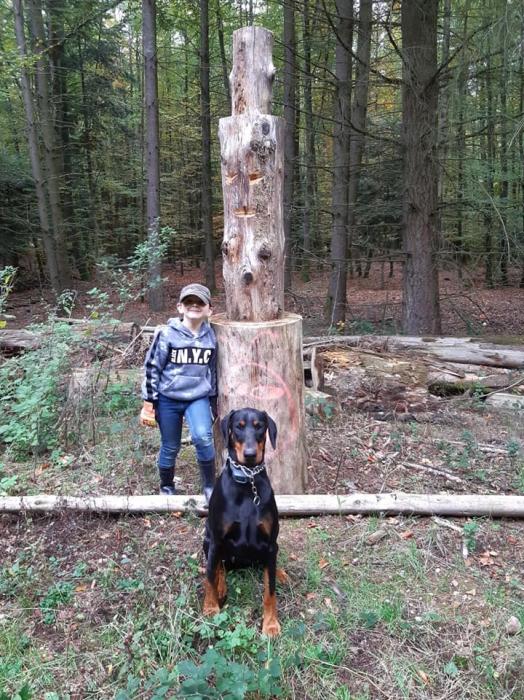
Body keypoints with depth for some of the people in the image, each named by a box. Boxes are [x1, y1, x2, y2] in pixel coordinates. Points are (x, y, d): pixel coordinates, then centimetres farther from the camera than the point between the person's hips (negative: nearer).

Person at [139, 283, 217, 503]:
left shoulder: (211, 336, 0)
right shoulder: (167, 334, -10)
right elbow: (152, 368, -5)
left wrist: (214, 401, 15)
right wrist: (149, 402, -6)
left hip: (198, 398, 1)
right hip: (168, 399, -1)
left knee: (203, 437, -22)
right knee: (170, 447, 9)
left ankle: (209, 486, -1)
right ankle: (167, 488, 34)